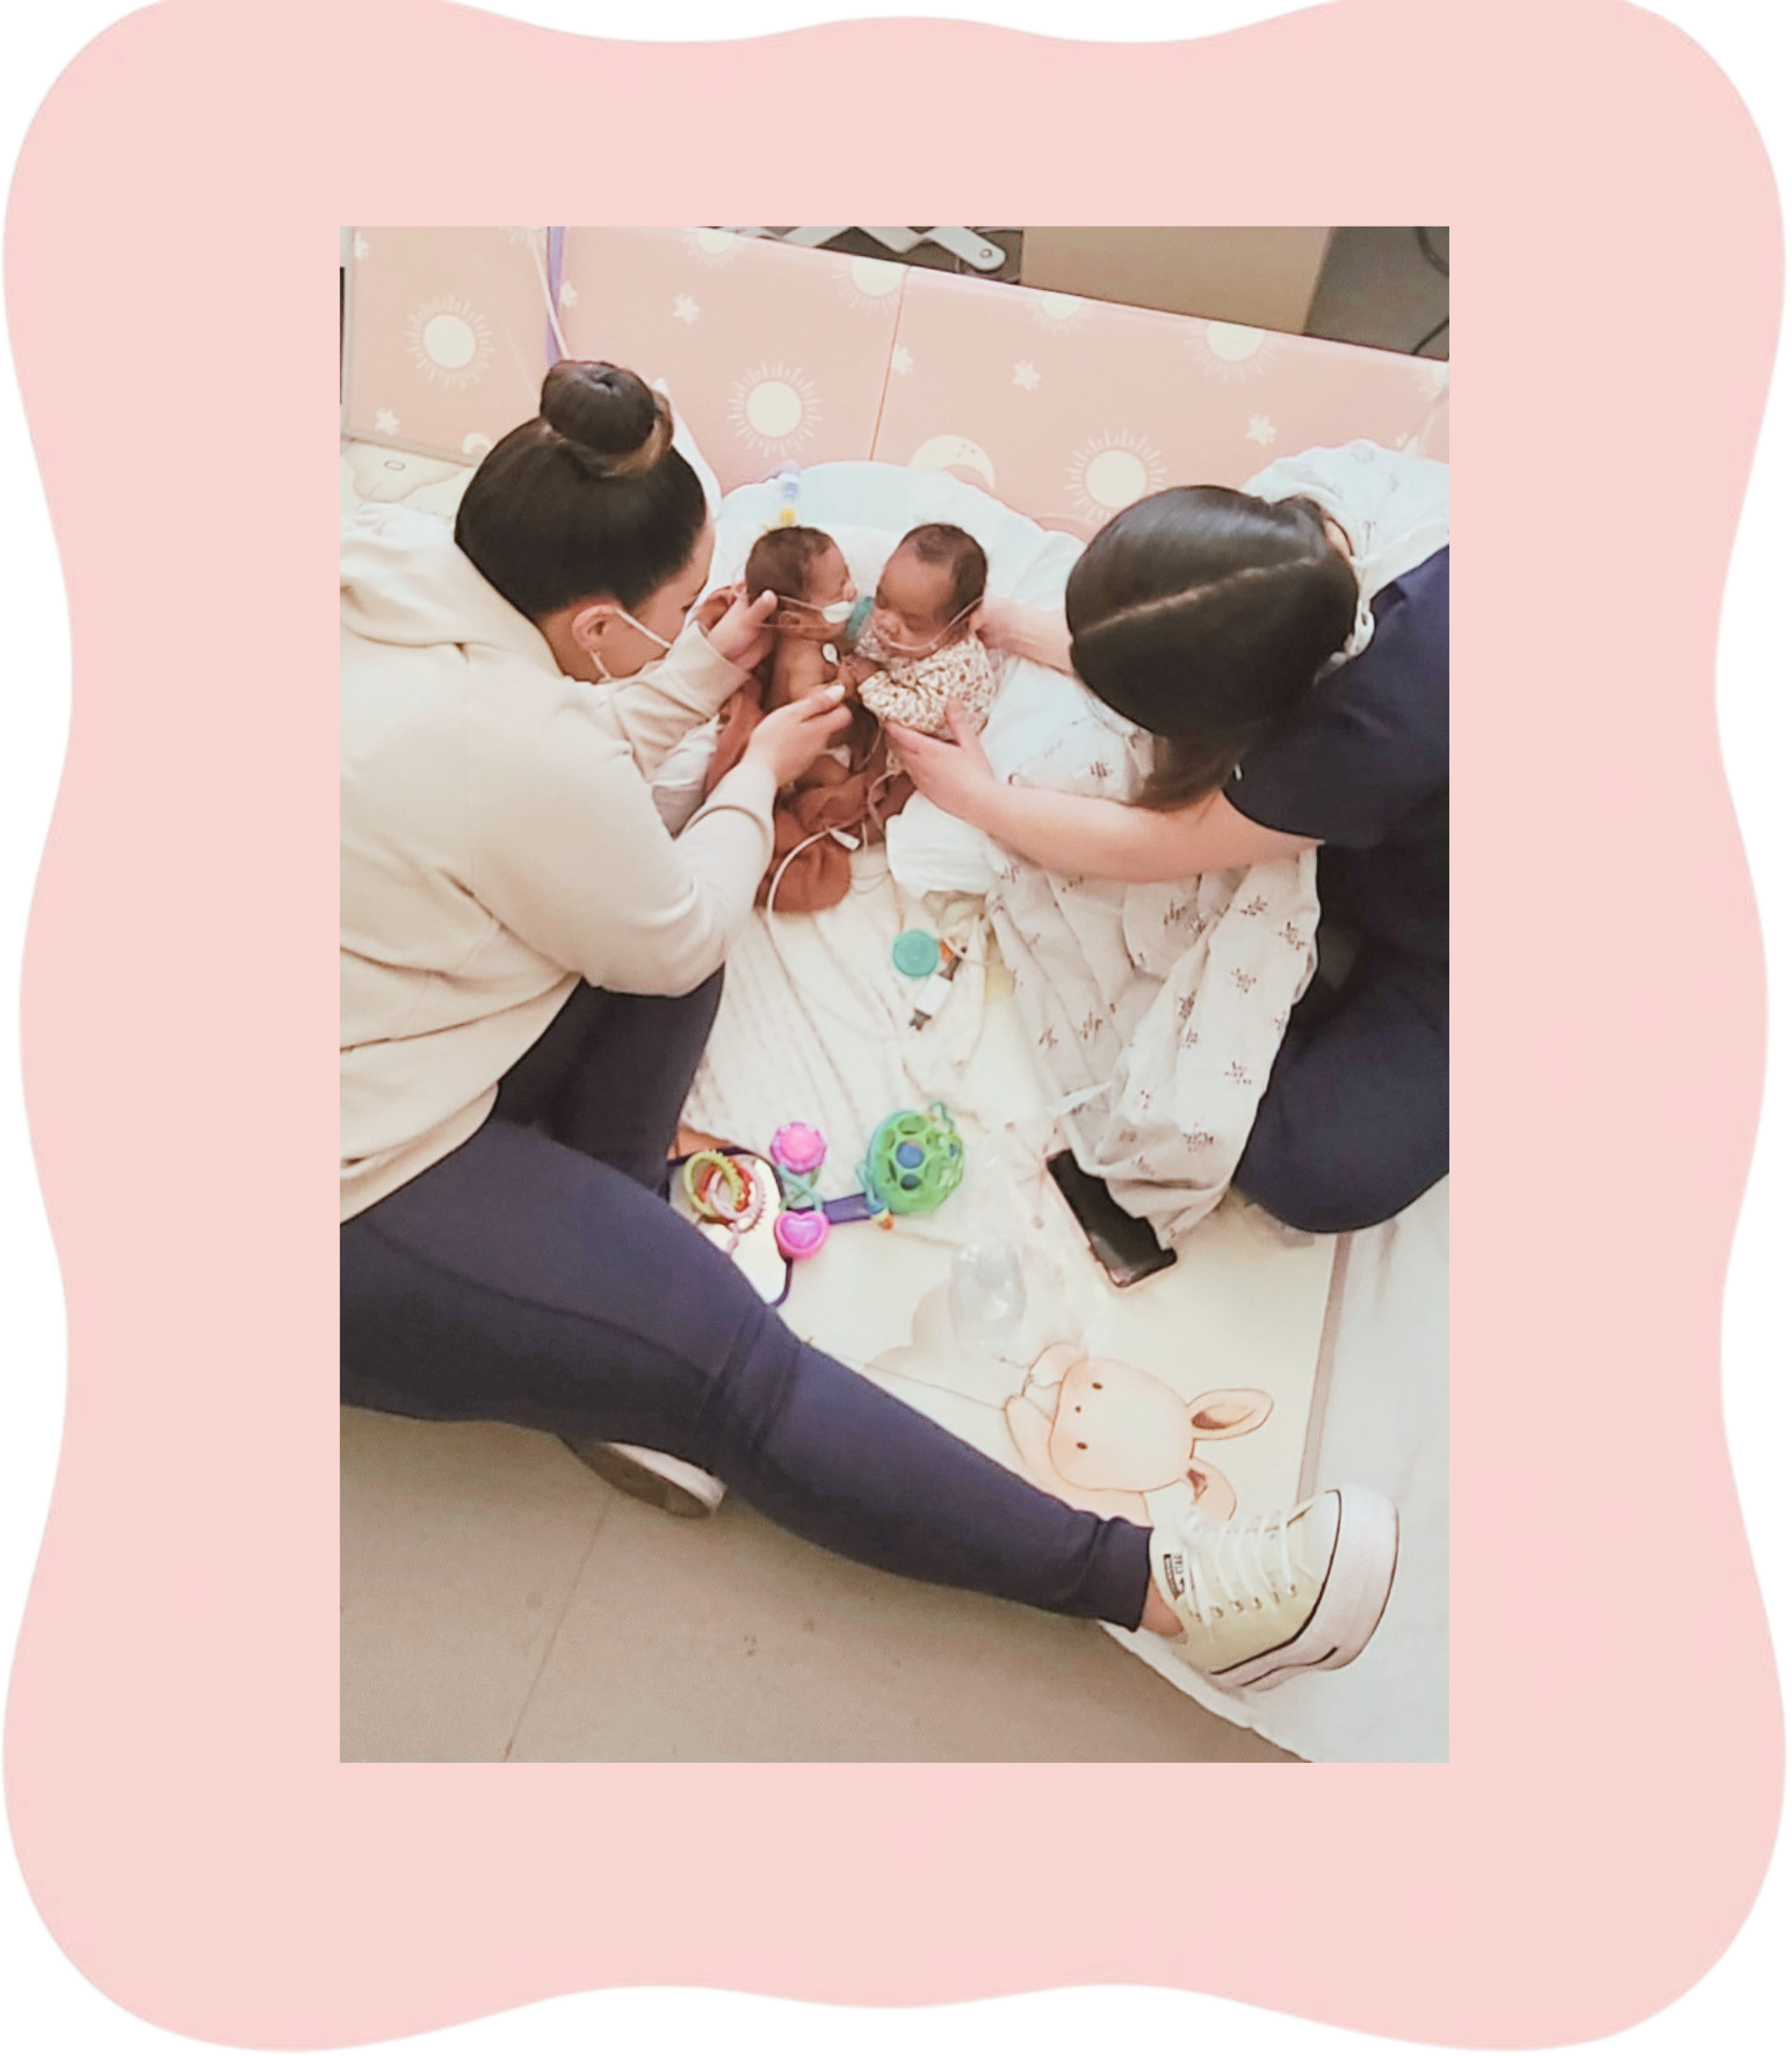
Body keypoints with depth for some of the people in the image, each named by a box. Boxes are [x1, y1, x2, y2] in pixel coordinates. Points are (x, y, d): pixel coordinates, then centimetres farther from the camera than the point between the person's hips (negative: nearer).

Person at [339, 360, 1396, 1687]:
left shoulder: (399, 572, -3)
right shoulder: (518, 748, -29)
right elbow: (676, 936, -12)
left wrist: (697, 675, 10)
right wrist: (760, 775, 3)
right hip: (360, 1205, -9)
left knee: (662, 934, 8)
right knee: (735, 1365, -12)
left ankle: (593, 1278, 5)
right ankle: (1151, 1587, -8)